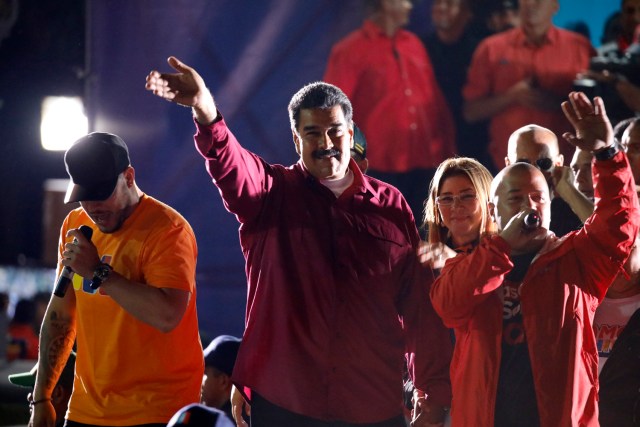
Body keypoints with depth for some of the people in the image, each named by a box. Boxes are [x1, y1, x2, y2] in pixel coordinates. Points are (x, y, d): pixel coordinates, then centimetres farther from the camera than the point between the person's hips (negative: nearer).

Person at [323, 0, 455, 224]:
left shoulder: (414, 44, 14)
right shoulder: (351, 50, -3)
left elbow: (436, 102, 15)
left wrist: (446, 152, 8)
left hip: (422, 167, 5)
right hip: (379, 170, -5)